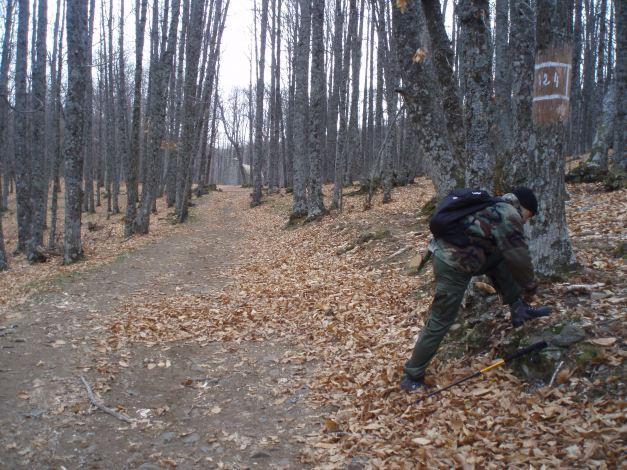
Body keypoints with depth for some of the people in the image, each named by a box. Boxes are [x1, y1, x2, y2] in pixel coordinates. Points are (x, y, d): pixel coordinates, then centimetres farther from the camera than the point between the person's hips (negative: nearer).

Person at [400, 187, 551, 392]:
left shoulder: (495, 207, 21)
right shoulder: (510, 216, -8)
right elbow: (519, 259, -6)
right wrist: (530, 287, 11)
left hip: (445, 251, 10)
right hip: (453, 266, -10)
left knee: (499, 261, 22)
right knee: (439, 323, -2)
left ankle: (518, 309, 27)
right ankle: (412, 377, 6)